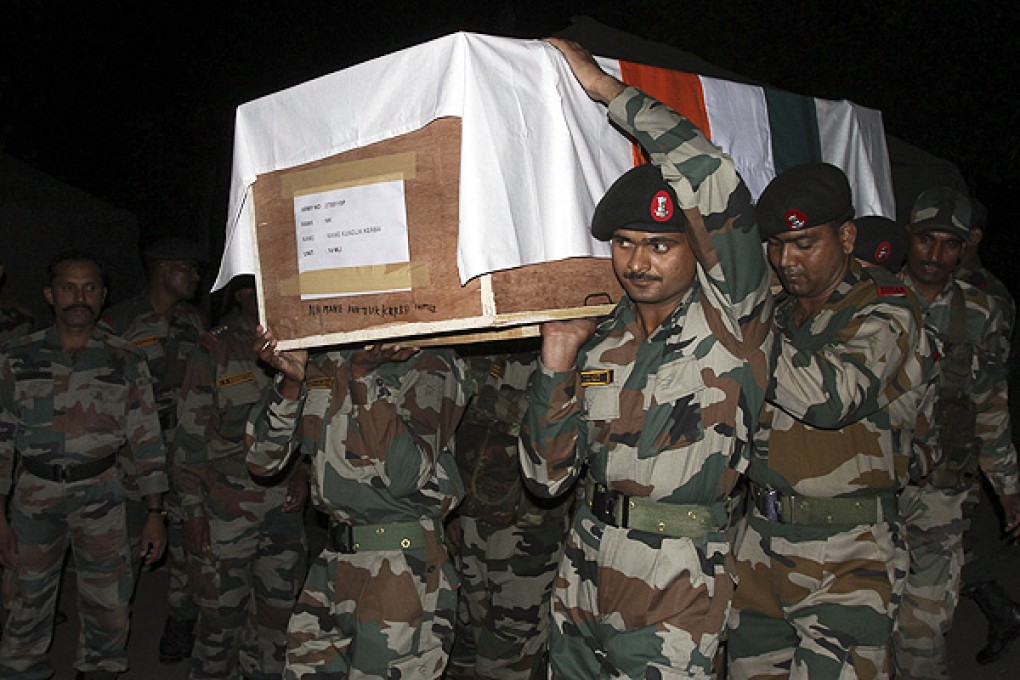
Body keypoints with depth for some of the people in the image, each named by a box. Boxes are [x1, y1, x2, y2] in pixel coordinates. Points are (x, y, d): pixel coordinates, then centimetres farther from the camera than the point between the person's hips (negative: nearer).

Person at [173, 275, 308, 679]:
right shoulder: (213, 350, -4)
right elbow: (190, 435, -3)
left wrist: (303, 474, 3)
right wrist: (193, 510, -5)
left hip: (286, 504, 4)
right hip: (228, 505, -4)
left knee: (278, 610, 12)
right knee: (224, 609, 5)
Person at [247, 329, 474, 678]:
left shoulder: (432, 367, -9)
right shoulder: (322, 364, 5)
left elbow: (404, 476, -21)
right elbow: (262, 460, 2)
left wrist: (364, 377, -22)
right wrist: (292, 381, -12)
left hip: (404, 567, -5)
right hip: (333, 561, 5)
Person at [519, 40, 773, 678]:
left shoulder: (732, 318, -8)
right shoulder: (600, 345, 7)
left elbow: (716, 181, -22)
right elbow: (548, 475, 7)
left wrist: (608, 87, -13)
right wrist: (557, 362, -5)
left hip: (675, 598, -5)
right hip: (582, 586, 6)